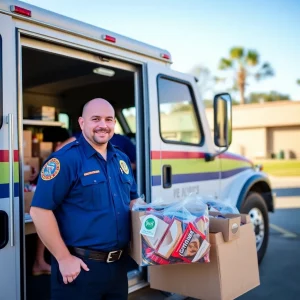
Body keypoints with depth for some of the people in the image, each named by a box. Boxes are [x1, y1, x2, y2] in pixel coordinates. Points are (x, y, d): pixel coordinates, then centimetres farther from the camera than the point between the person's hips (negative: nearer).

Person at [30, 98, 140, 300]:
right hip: (80, 267, -7)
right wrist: (64, 259, -17)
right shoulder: (66, 159, -15)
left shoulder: (122, 159, 8)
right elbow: (40, 211, -19)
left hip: (119, 263, 7)